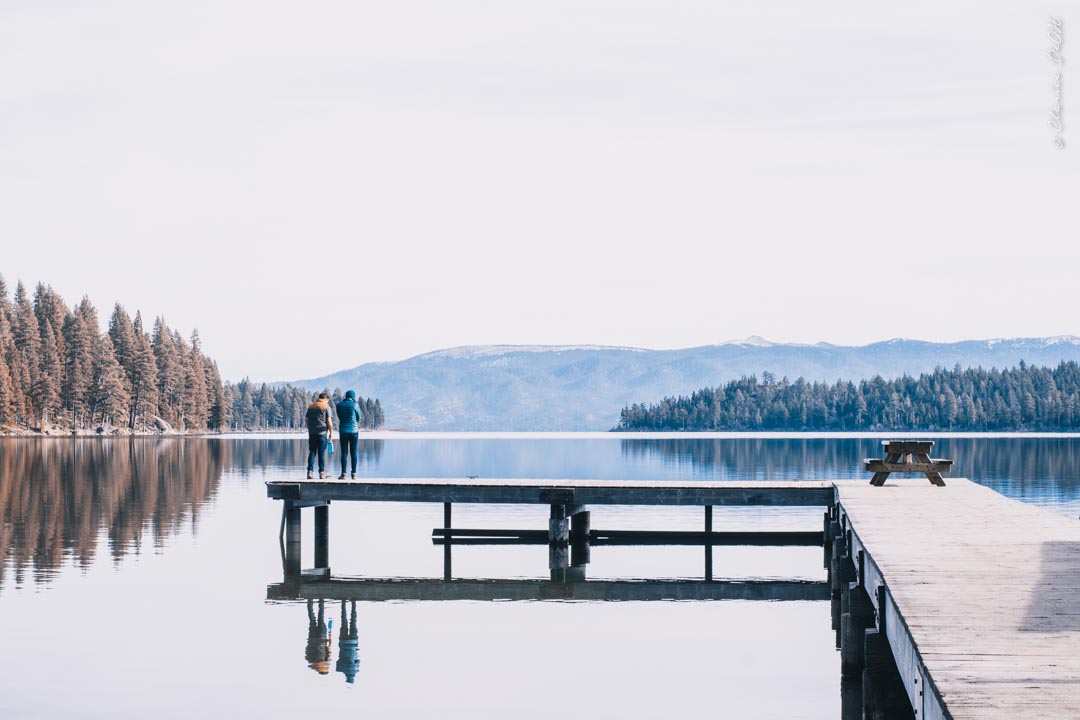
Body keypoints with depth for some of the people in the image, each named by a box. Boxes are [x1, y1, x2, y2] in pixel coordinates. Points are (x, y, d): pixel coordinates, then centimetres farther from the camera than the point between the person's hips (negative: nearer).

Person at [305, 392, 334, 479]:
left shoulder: (310, 406, 13)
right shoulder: (326, 407, -2)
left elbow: (306, 419, 13)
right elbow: (329, 421, -7)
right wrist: (331, 433, -1)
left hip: (312, 432, 4)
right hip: (322, 432, -4)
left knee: (312, 452, 6)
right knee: (322, 453, 0)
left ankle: (310, 471, -2)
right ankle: (322, 472, 0)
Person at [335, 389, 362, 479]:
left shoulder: (339, 405, 4)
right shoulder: (355, 405, -6)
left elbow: (339, 417, 11)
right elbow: (358, 418, 3)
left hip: (343, 431, 2)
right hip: (354, 431, -2)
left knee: (344, 452, 3)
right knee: (353, 453, 2)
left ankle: (343, 474, -1)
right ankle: (354, 474, 1)